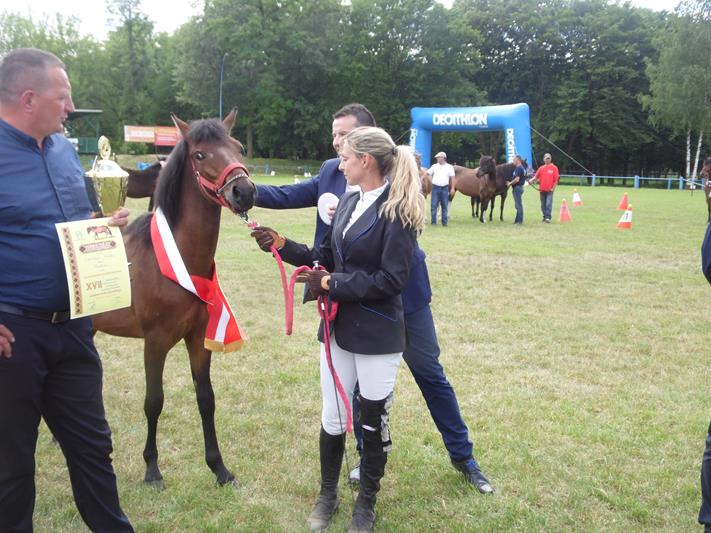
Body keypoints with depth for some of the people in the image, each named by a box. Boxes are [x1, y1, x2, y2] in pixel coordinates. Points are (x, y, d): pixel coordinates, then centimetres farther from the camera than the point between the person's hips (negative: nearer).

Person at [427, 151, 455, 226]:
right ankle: (433, 222, 4)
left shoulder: (449, 167, 1)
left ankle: (444, 222, 12)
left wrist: (452, 188, -7)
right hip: (435, 187, 1)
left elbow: (452, 178, -1)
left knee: (444, 206, 5)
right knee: (434, 205, -1)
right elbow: (427, 173, 10)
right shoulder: (434, 166, 7)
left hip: (445, 188, -1)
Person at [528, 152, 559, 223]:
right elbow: (536, 176, 6)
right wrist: (531, 180, -14)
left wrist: (553, 188, -9)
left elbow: (556, 179, -1)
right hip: (542, 189, 4)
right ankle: (545, 217, 20)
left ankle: (548, 218, -15)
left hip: (549, 190, -4)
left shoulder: (554, 168, 2)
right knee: (543, 205, 9)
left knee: (548, 204, -14)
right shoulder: (541, 168, 12)